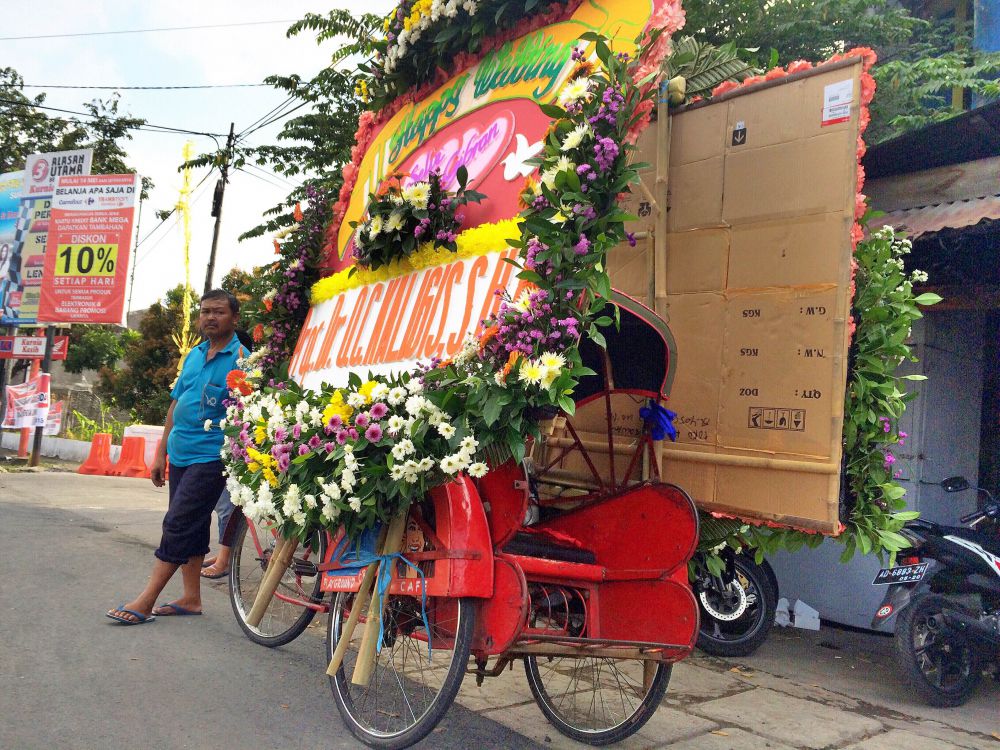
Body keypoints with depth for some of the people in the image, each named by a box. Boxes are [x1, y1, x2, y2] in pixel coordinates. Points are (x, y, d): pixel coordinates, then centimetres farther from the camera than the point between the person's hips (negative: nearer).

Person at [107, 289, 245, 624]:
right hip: (180, 455, 7)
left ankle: (146, 601, -1)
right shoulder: (194, 354, 13)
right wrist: (161, 453, 17)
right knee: (191, 526, 13)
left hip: (210, 458, -7)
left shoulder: (241, 358, -9)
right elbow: (175, 404, 17)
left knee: (178, 524, -7)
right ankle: (191, 597, 22)